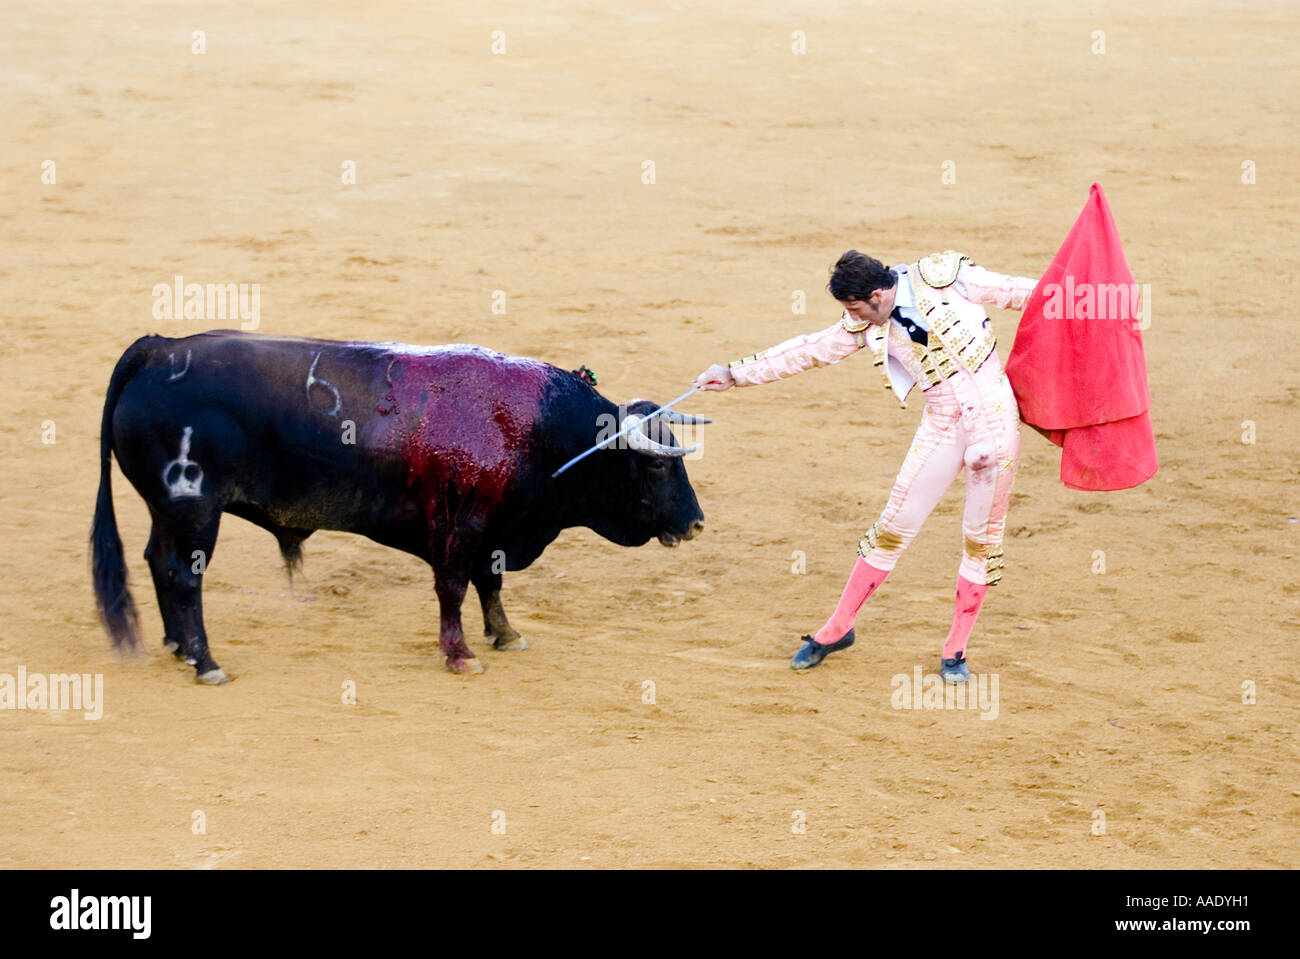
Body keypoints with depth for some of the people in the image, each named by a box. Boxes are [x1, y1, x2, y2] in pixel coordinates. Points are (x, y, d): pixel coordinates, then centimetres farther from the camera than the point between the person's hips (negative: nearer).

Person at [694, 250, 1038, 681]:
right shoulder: (866, 326, 1)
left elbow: (1014, 290, 0)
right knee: (894, 526, 4)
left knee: (982, 536, 3)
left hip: (995, 416, -3)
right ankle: (837, 629, 19)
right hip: (941, 427, 3)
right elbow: (808, 350, 8)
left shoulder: (946, 277, -9)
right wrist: (736, 373, 10)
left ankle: (955, 651, 15)